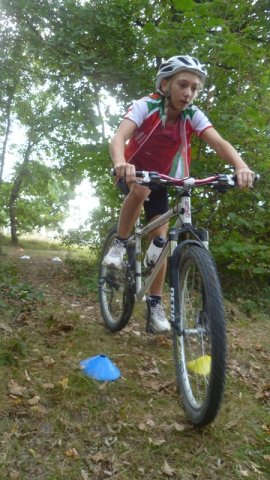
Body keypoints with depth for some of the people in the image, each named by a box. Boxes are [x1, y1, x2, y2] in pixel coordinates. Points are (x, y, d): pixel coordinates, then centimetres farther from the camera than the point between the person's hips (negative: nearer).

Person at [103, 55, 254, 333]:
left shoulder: (193, 115, -16)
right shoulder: (145, 106, -25)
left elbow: (219, 143, -30)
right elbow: (119, 138, -40)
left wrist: (240, 167, -51)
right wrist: (120, 163, -63)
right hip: (134, 171, -3)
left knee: (160, 238, -4)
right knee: (140, 188, -40)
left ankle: (155, 305, 7)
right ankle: (120, 244, -17)